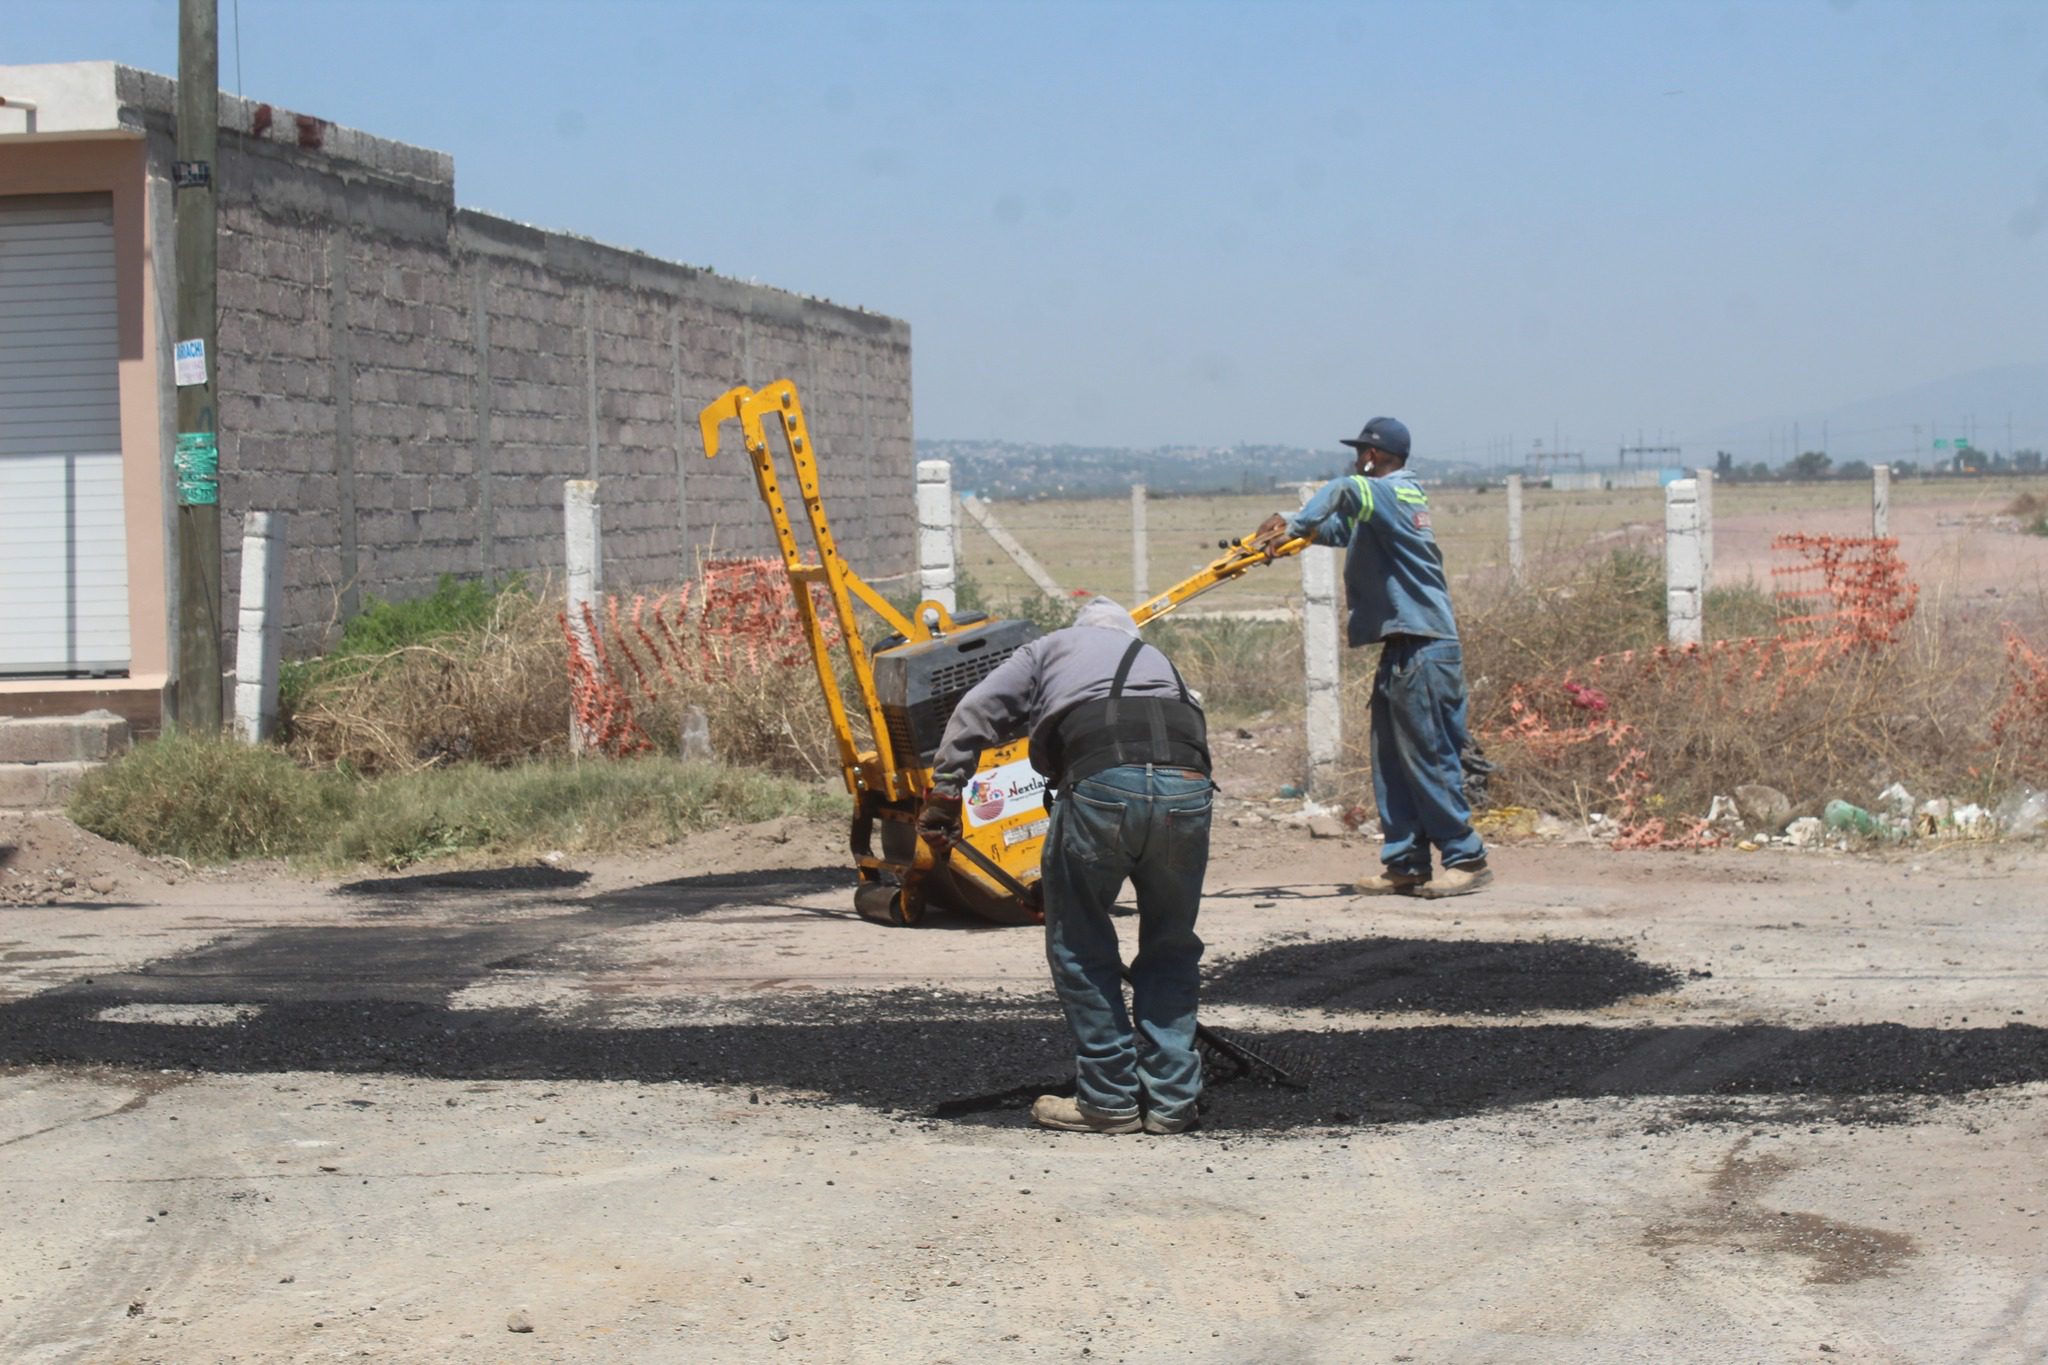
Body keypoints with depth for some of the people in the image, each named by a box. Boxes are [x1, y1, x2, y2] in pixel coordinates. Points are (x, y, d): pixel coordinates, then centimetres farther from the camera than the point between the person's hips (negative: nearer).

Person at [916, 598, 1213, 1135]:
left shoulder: (1051, 649, 29)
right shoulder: (1159, 661, 39)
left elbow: (973, 716, 15)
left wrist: (941, 804, 19)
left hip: (1101, 777, -4)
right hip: (1188, 785, 4)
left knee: (1079, 945, 13)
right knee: (1172, 949, 20)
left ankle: (1110, 1099, 16)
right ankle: (1172, 1100, 21)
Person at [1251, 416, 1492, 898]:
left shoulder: (1394, 493, -11)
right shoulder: (1399, 497, 18)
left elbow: (1345, 491, -31)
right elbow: (1343, 527, 28)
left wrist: (1296, 525, -23)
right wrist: (1291, 524, 13)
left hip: (1424, 653, -10)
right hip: (1403, 649, 10)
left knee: (1428, 758, -7)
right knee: (1391, 762, 10)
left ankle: (1466, 859, -2)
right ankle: (1405, 863, 13)